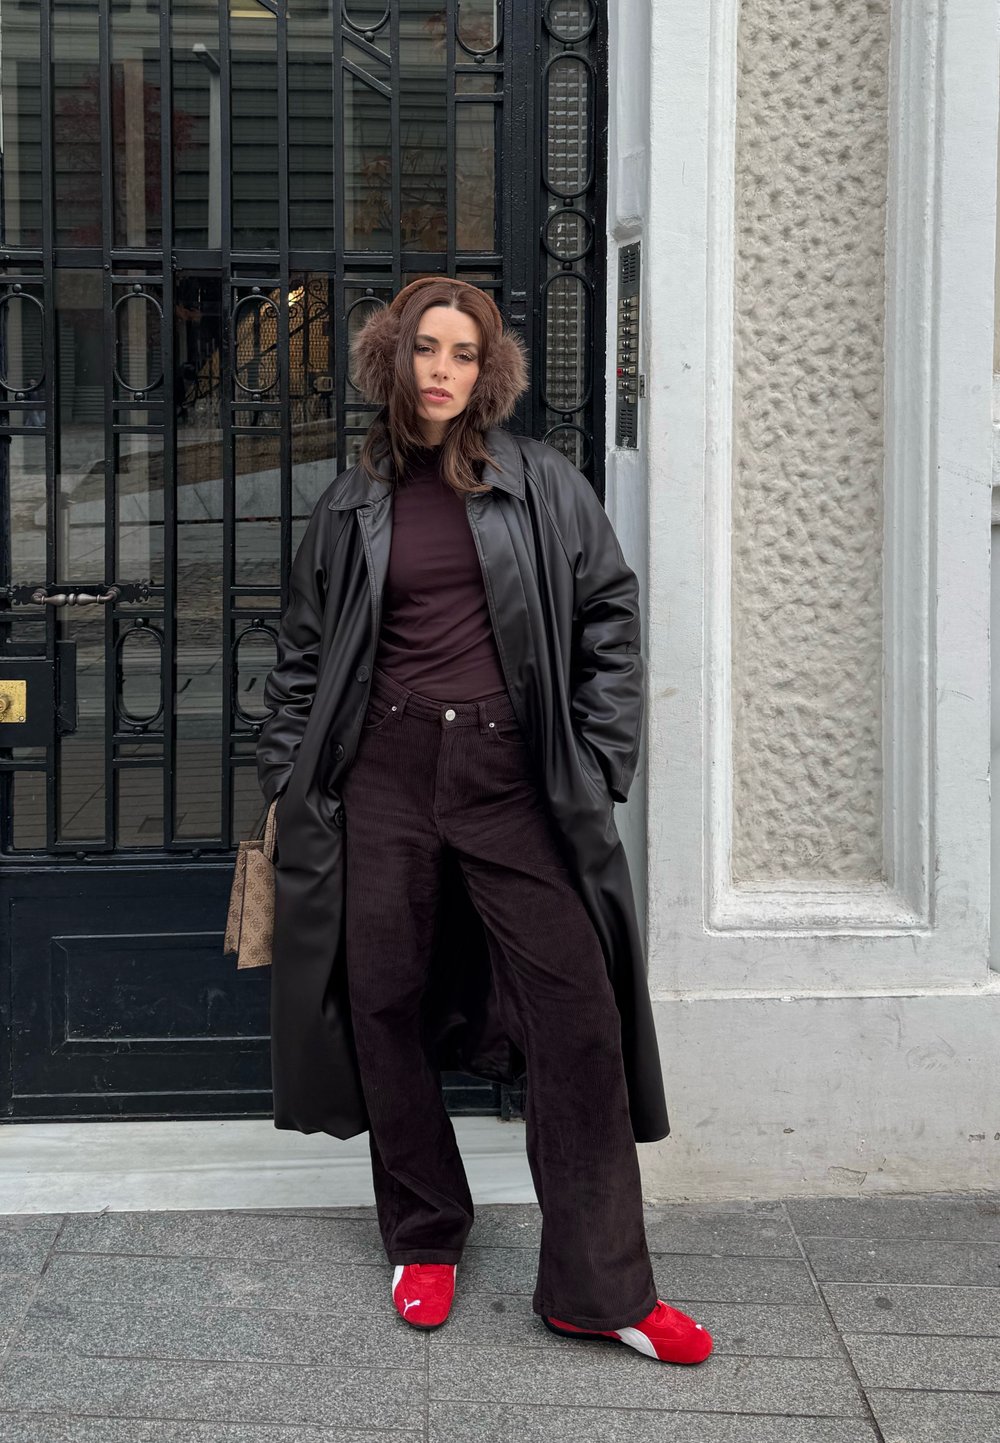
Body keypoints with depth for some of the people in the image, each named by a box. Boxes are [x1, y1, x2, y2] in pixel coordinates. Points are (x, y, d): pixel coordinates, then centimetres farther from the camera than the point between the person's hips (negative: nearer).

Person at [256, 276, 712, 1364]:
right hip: (384, 774, 2)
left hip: (511, 775, -2)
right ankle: (424, 1243, 24)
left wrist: (599, 762, 0)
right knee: (388, 1002, 5)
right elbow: (303, 654, 16)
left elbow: (610, 619, 6)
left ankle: (598, 1287, -3)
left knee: (577, 1008, -9)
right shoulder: (353, 504, 11)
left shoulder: (543, 485, 6)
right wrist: (284, 778, 11)